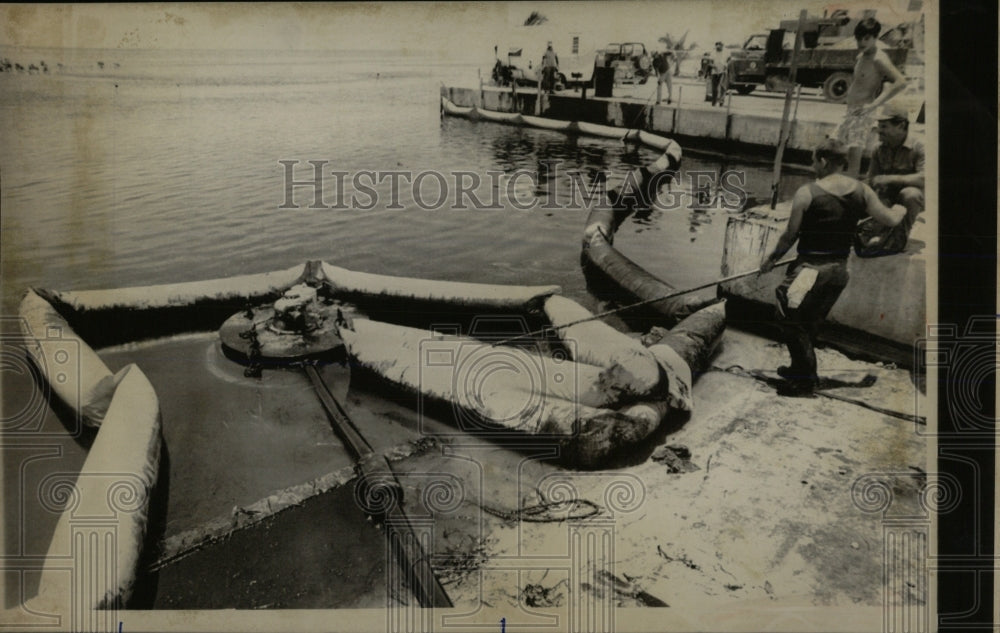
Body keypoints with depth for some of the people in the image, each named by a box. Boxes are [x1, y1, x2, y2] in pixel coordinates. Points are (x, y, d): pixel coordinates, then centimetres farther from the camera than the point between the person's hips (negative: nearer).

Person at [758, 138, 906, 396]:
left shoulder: (807, 193, -12)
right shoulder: (862, 191, 1)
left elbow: (790, 235, -8)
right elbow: (891, 219, 9)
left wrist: (771, 259, 7)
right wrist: (900, 210, 33)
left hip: (812, 267, -6)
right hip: (839, 269, 7)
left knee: (790, 319, 5)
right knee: (810, 322, 22)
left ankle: (805, 379, 4)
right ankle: (801, 368, 34)